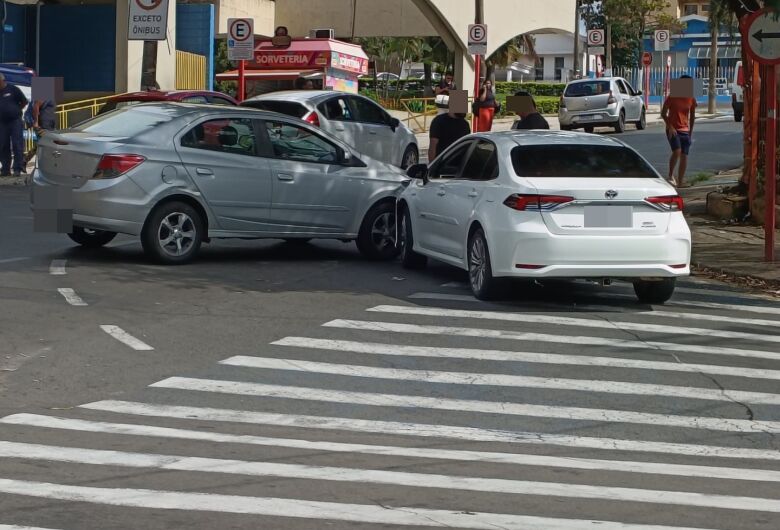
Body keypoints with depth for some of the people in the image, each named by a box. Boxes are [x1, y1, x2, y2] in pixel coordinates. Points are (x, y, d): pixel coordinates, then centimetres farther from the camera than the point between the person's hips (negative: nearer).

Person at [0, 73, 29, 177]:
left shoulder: (13, 89, -3)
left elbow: (24, 102, 3)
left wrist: (16, 110, 2)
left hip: (15, 121, -4)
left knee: (17, 145, -6)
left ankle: (18, 168, -4)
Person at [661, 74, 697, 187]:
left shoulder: (691, 100, 5)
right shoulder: (672, 98, -6)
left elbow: (692, 116, 14)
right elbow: (663, 113, -3)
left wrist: (691, 132, 12)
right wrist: (670, 126, -14)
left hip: (685, 130, 4)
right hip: (673, 130, -4)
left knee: (684, 156, -1)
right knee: (677, 151, -23)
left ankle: (680, 182, 3)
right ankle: (671, 175, -4)